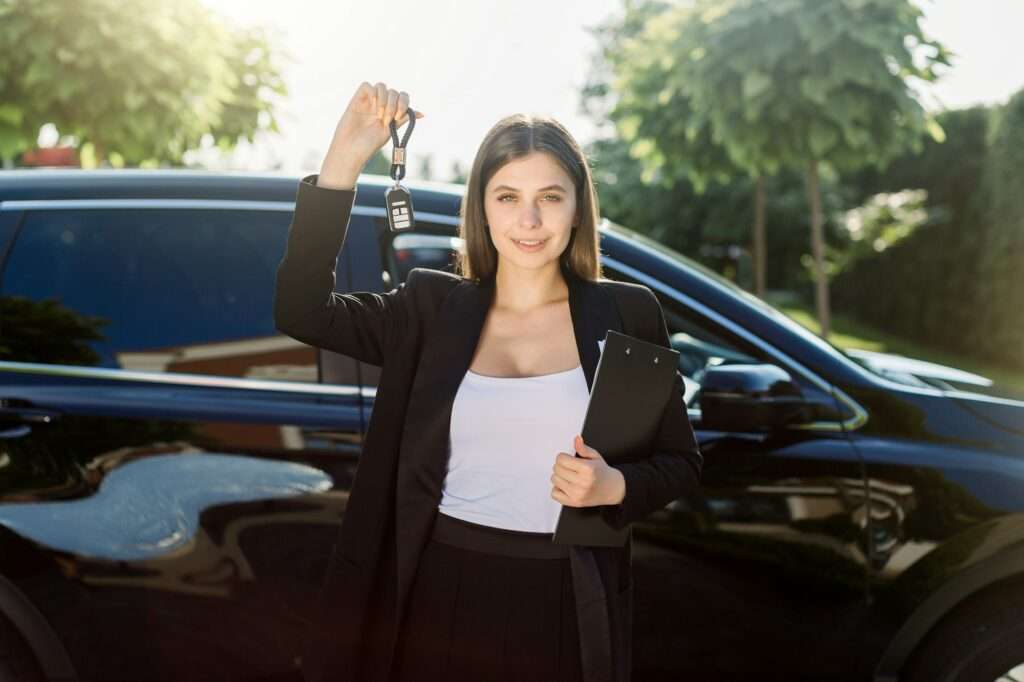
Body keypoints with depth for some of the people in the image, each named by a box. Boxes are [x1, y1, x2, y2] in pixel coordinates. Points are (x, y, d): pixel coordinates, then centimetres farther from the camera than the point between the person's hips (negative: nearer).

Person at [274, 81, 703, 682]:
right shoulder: (434, 306, 1)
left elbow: (683, 464, 4)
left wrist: (616, 487, -17)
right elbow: (302, 311, -12)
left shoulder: (626, 314, -1)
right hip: (441, 594, 1)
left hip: (566, 609, 0)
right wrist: (344, 158, -18)